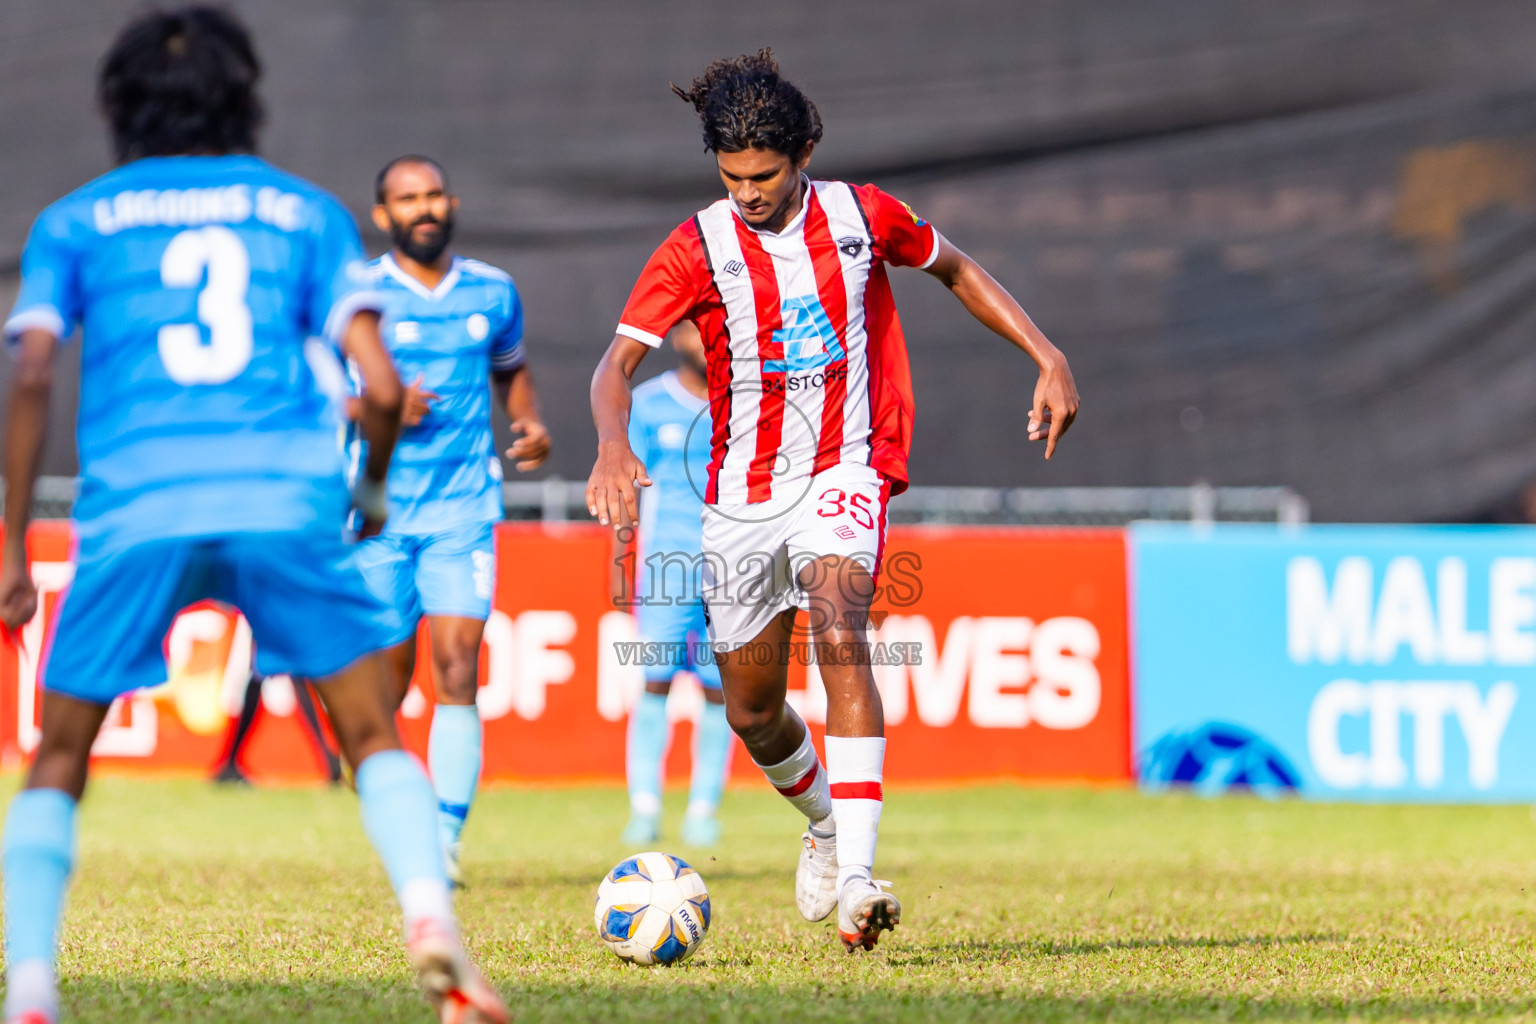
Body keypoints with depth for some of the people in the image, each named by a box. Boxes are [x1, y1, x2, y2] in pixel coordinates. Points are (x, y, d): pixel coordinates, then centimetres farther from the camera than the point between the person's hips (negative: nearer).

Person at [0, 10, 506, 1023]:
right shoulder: (305, 210, 18)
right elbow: (382, 386, 7)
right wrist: (373, 490, 26)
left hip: (135, 510, 0)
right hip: (287, 500, 0)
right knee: (374, 736, 10)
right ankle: (430, 916, -16)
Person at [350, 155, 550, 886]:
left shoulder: (493, 293, 9)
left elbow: (511, 370, 27)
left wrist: (531, 422, 6)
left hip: (464, 505, 1)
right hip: (381, 510, -1)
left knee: (457, 663, -14)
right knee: (384, 680, 2)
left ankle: (445, 843, -16)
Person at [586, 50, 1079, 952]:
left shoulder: (861, 216, -3)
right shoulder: (699, 249, -6)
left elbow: (956, 270, 15)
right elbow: (617, 362, -13)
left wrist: (1049, 359, 7)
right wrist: (614, 445, -34)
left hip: (846, 471, -2)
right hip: (743, 494, 2)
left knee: (839, 632, -29)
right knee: (753, 715, 9)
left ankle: (858, 877, -35)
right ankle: (824, 821, 43)